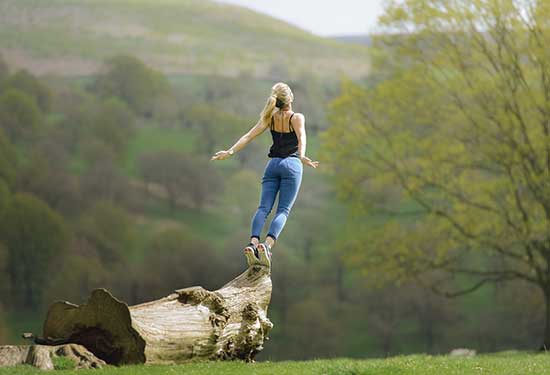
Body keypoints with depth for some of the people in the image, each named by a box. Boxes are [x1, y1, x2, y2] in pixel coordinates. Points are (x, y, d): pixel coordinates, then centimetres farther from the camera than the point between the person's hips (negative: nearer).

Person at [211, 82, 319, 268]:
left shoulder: (270, 117, 9)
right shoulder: (297, 118, -2)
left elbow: (248, 136, 2)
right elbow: (301, 138, -20)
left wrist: (230, 151, 0)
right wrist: (302, 157, -36)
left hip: (273, 164, 4)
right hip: (291, 164, -3)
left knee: (263, 208, -4)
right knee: (283, 210, -7)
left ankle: (253, 243, -27)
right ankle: (267, 245, -29)